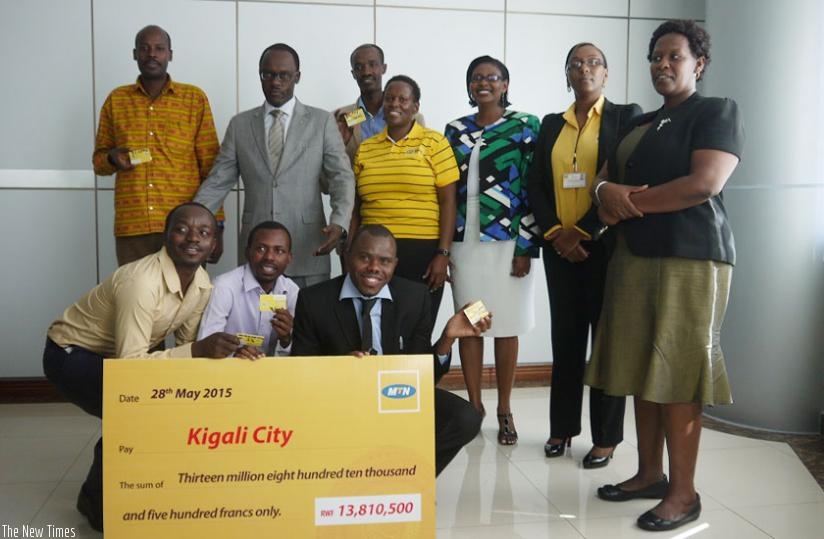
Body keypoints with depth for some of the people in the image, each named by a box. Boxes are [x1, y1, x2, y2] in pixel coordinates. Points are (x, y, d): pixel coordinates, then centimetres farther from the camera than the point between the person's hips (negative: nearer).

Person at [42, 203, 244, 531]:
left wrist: (209, 351, -20)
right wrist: (199, 350, -43)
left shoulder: (202, 283, -9)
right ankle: (99, 500, -2)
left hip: (118, 356, 7)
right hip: (72, 355, -7)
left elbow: (187, 342, -1)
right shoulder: (141, 281, -34)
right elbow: (130, 364, -36)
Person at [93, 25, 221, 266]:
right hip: (131, 227, 2)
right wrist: (112, 158, -7)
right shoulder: (116, 100, 11)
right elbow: (99, 160, 17)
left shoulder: (195, 99, 5)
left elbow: (210, 165, 3)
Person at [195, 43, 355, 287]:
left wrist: (339, 223, -18)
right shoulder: (239, 124, 11)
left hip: (307, 251, -1)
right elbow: (217, 182, 8)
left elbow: (342, 177, -1)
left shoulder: (322, 122, 5)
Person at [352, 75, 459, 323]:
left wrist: (443, 254, -9)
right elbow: (357, 206, 14)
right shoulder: (365, 148, 11)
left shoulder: (434, 143, 0)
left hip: (422, 251, -3)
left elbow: (448, 202, -3)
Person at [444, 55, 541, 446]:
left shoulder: (524, 126, 0)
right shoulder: (455, 130, 10)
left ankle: (504, 410, 16)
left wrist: (526, 246, -11)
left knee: (506, 325, 3)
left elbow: (533, 188, -5)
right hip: (464, 240, 3)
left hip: (506, 240, -3)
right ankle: (474, 407, 19)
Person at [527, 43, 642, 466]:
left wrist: (583, 231, -12)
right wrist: (555, 233, -6)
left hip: (605, 243, -4)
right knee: (565, 336, 8)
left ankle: (606, 436, 10)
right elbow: (536, 185, 9)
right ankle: (562, 427, 18)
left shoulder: (626, 116, 2)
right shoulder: (551, 125, 14)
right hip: (559, 246, 4)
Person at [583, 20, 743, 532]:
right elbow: (607, 177, 18)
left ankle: (684, 492, 3)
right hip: (634, 256, 7)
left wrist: (630, 202, -9)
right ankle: (650, 472, 18)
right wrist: (606, 191, -7)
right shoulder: (641, 124, 20)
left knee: (678, 374, -6)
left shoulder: (718, 111, -2)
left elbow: (705, 184, -16)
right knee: (643, 369, 8)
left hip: (690, 258, -7)